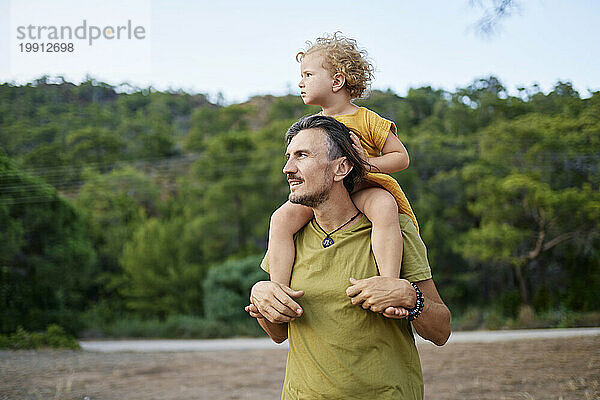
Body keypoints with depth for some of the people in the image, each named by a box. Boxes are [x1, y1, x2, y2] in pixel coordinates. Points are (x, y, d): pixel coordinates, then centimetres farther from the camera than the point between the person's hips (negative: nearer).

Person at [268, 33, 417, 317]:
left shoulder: (366, 120, 0)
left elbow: (402, 157, 1)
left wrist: (367, 162, -17)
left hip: (364, 188, -4)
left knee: (384, 208, -39)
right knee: (282, 218, -25)